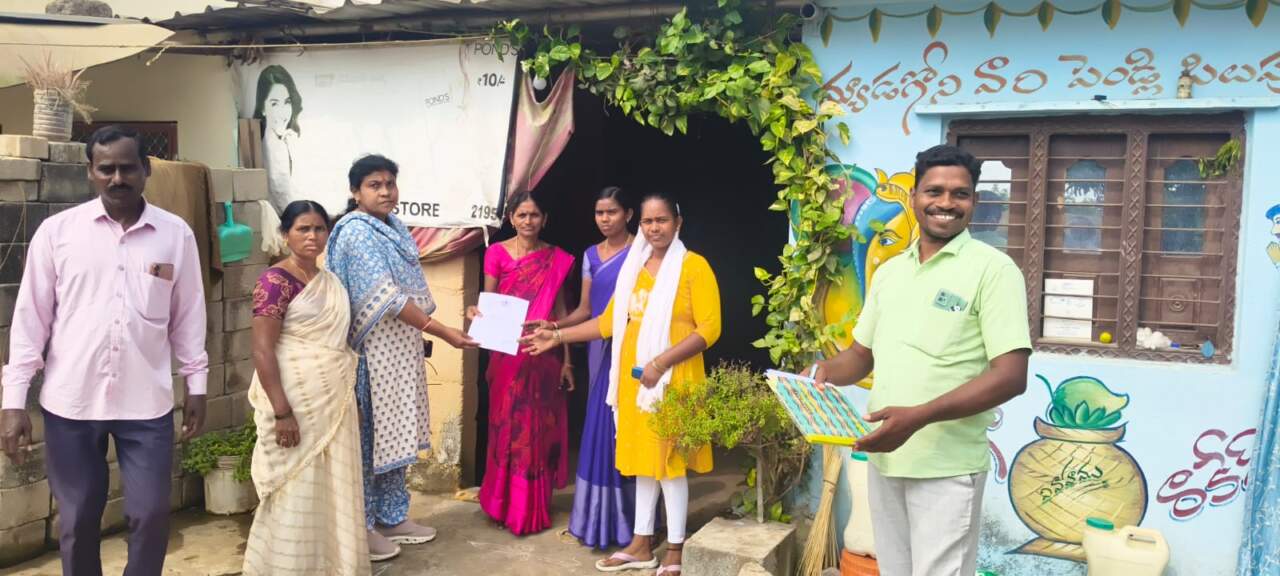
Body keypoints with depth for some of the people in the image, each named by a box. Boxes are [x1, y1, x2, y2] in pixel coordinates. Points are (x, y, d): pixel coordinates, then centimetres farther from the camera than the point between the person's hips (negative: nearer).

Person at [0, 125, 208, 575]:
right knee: (77, 521, 11)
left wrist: (196, 385, 8)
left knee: (151, 516, 4)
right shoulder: (57, 230, -2)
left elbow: (188, 316, 7)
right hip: (70, 402, 0)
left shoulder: (176, 234, 0)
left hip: (147, 402, 0)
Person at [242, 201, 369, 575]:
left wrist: (348, 400, 18)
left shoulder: (330, 281, 11)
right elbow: (262, 350, -17)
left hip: (333, 401, 7)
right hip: (297, 402, -7)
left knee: (331, 486, 13)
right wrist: (282, 412, -22)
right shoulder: (276, 280, -12)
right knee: (297, 491, 0)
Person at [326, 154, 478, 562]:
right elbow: (387, 298, -22)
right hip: (373, 349, -9)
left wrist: (424, 337, 15)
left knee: (395, 431, 14)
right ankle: (361, 524, 12)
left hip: (401, 346, 9)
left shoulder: (393, 226, 12)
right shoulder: (357, 232, -15)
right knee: (369, 433, 0)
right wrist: (443, 332, -23)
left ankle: (392, 516, 24)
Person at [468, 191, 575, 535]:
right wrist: (475, 312, -22)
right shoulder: (497, 254, 1)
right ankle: (507, 504, 18)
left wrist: (566, 359, 4)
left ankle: (536, 507, 18)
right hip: (507, 355, -1)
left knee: (540, 429, 5)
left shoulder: (556, 259, 5)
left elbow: (560, 310, 6)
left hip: (544, 355, 1)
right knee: (509, 427, 3)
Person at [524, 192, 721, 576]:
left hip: (673, 381, -6)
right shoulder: (632, 268, 13)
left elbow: (709, 328, -13)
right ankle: (642, 545, 23)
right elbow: (609, 322, 16)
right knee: (643, 460, 12)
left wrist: (661, 362, -20)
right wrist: (557, 336, 12)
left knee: (670, 462, 0)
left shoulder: (693, 266, -7)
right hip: (634, 379, 6)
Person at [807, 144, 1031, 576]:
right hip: (883, 458, 6)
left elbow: (1010, 376, -16)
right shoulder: (889, 271, 11)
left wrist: (918, 417, -25)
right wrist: (828, 370, -4)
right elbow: (862, 354, 19)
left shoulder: (993, 269, -9)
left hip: (946, 467, -6)